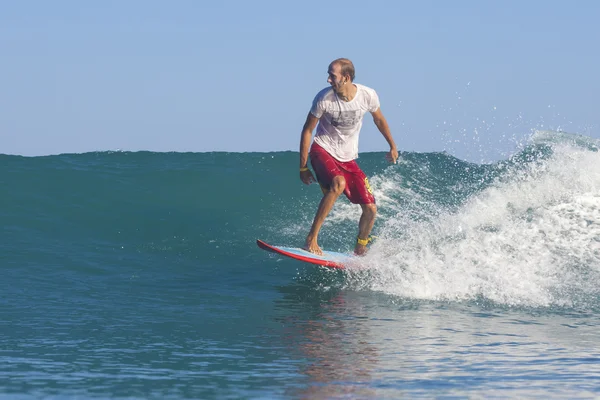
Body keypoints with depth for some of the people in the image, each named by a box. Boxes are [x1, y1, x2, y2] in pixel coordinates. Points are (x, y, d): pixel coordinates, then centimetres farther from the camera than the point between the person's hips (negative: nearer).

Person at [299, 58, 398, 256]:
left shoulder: (368, 96, -12)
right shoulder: (324, 98, -18)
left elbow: (379, 119, 11)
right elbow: (307, 130, -7)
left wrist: (392, 146, 23)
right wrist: (303, 167, -6)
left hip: (348, 158, 4)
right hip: (323, 150, -4)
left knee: (370, 210, -3)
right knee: (338, 183, -36)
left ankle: (359, 251, 25)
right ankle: (311, 239, -31)